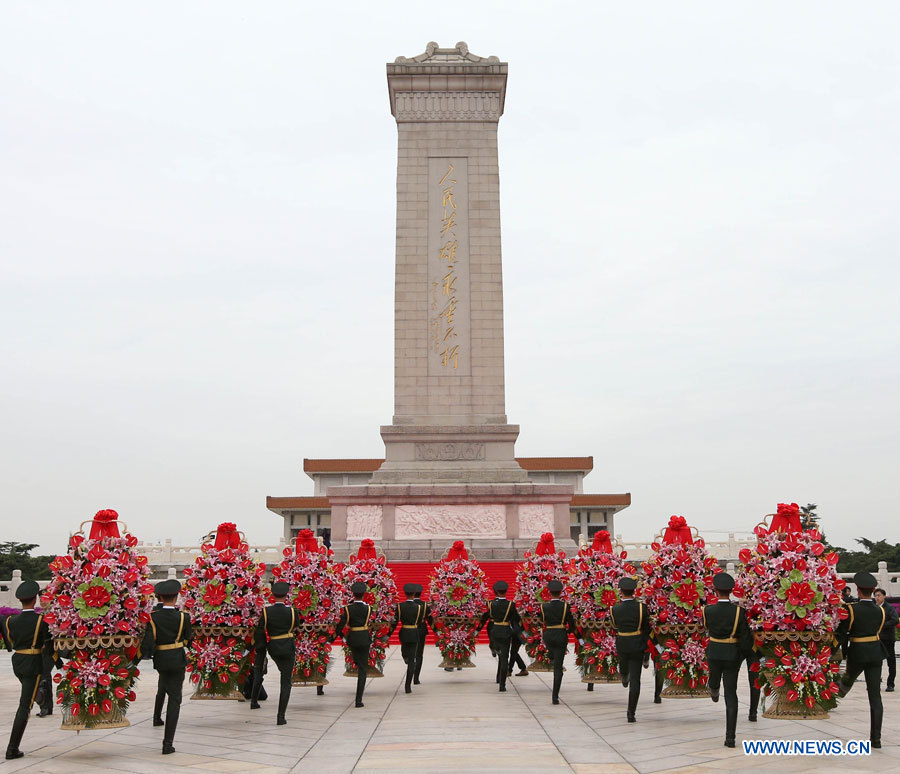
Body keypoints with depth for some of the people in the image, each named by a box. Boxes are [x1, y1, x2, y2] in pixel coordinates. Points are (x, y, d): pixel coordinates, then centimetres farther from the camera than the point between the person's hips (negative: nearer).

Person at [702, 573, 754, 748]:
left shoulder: (708, 610, -16)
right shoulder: (739, 611, -20)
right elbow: (746, 639, -15)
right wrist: (744, 653, 6)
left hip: (714, 653, 1)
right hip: (733, 656, -1)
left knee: (714, 675, 34)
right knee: (731, 695, 5)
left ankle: (714, 692, 70)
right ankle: (730, 737, 0)